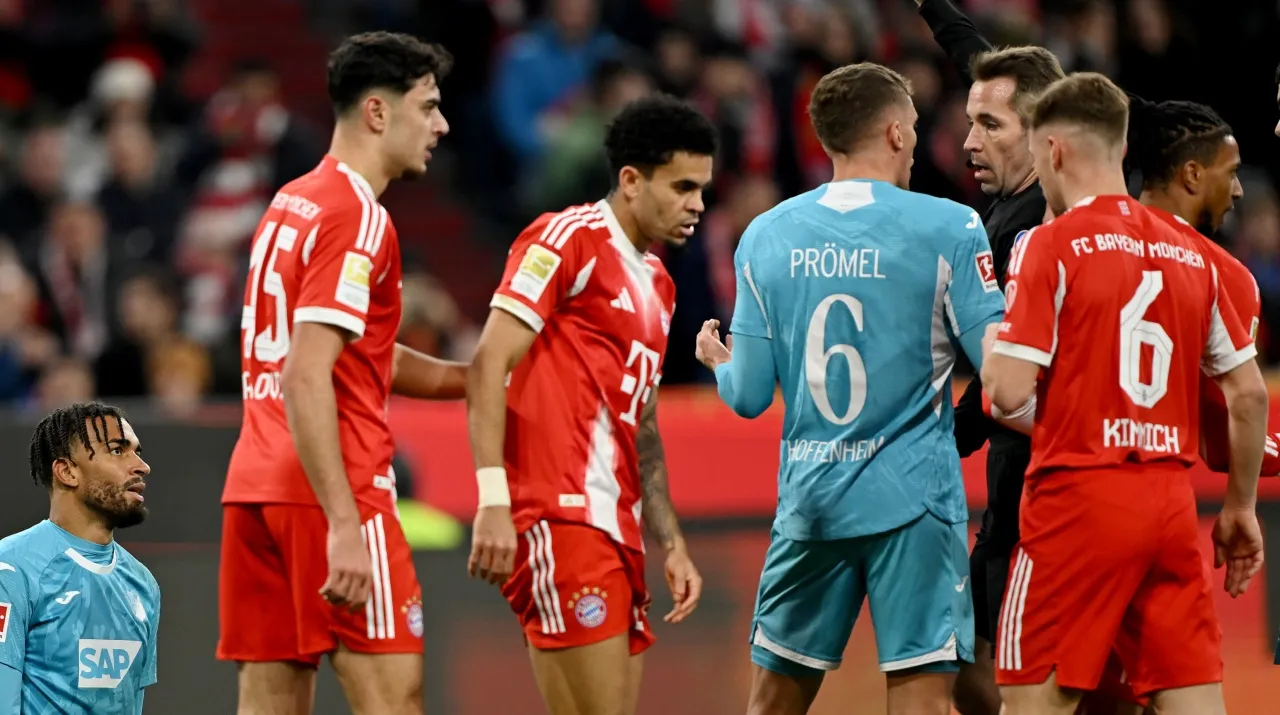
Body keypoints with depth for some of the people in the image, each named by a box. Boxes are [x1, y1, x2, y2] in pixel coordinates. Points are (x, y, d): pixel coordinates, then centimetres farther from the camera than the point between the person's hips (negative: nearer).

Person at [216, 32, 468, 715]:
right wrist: (344, 525, -23)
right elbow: (305, 379, -19)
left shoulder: (289, 205, 19)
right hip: (333, 488, -9)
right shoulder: (357, 217, -10)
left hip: (253, 488, 9)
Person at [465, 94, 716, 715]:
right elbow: (489, 366, -13)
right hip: (561, 518, -9)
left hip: (616, 525, 9)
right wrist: (493, 501, -22)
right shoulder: (568, 239, -5)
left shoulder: (657, 286, 22)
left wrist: (671, 545, 21)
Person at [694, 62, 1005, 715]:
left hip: (809, 496, 4)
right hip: (914, 493, -4)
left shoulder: (766, 236, 5)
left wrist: (717, 362, 28)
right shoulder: (948, 228, -6)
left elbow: (749, 396, 5)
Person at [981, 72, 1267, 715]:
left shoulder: (1049, 245, -7)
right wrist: (1240, 508, 21)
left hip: (1080, 495, -5)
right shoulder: (1189, 253, 10)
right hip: (1171, 502, 5)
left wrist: (984, 340, 7)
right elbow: (1249, 394, 12)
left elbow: (1010, 392, -14)